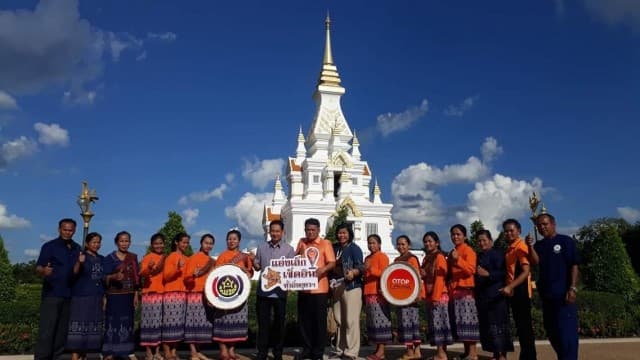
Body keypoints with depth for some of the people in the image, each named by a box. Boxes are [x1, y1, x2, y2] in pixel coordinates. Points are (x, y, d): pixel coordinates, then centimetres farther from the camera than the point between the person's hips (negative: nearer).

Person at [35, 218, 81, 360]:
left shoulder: (77, 248, 12)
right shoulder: (49, 246, -3)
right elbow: (38, 268, -10)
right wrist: (44, 271, -31)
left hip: (69, 295, 5)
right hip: (52, 294, -5)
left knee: (63, 329, 9)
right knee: (46, 329, -5)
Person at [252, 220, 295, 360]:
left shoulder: (289, 249, 0)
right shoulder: (262, 247, 7)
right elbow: (257, 267, 12)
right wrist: (253, 262, -9)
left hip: (280, 292, -1)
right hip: (263, 291, 1)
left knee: (279, 323, 9)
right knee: (263, 323, 7)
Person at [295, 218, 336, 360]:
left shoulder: (326, 243, -2)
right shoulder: (301, 242, 10)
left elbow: (332, 263, -9)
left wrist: (323, 269, -27)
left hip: (319, 288, -4)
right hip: (303, 287, 4)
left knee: (319, 320, 2)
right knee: (304, 320, 10)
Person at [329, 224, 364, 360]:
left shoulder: (355, 248, -7)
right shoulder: (334, 248, 12)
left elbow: (361, 267, -17)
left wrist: (353, 272, -37)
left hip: (352, 287, -7)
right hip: (337, 287, 7)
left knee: (351, 321, -6)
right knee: (339, 320, 14)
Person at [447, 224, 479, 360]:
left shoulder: (468, 250, -5)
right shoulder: (452, 253, 19)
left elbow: (471, 270, -18)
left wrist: (458, 259, -29)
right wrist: (449, 287, 14)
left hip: (465, 291, -8)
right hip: (454, 291, 8)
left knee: (467, 321, -10)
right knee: (459, 322, 7)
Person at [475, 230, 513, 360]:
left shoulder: (497, 254, -5)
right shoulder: (479, 256, 17)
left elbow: (502, 273, -15)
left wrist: (488, 274, -28)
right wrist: (476, 292, 11)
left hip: (495, 295, -8)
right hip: (482, 295, 8)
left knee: (497, 324, -7)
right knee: (486, 325, 9)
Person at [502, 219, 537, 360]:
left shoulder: (521, 246, -13)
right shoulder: (509, 248, 14)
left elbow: (526, 271, -21)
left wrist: (510, 287, -25)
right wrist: (509, 288, 7)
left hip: (521, 291, -9)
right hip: (513, 292, 9)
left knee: (525, 326, -3)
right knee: (520, 326, 14)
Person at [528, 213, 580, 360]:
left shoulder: (565, 241, -2)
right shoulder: (539, 245, 13)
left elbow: (574, 266, -6)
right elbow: (536, 262, -5)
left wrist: (572, 288, -14)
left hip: (564, 294, -6)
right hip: (546, 295, 6)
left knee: (566, 332, -7)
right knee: (552, 332, 14)